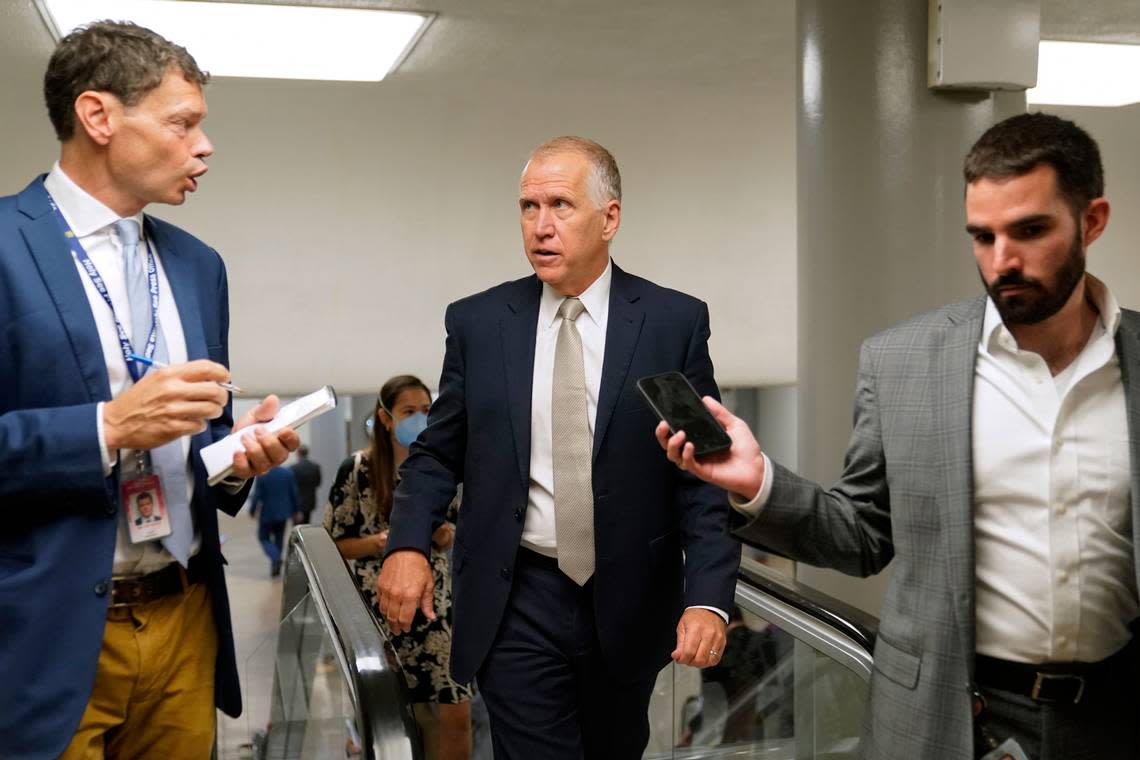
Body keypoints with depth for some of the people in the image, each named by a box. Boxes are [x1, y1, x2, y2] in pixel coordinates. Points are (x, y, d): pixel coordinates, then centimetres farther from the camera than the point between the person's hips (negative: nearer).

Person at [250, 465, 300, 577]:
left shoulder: (262, 475, -16)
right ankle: (276, 567, 21)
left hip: (267, 513, -4)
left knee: (264, 537, 10)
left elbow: (256, 495, -12)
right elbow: (295, 493, 0)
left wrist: (252, 511, 3)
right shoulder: (288, 473, -6)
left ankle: (275, 558, -15)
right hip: (283, 513, 4)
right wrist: (296, 510, 11)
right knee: (279, 538, 17)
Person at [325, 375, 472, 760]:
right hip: (381, 606, -3)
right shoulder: (357, 469, -7)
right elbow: (334, 543, -4)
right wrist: (380, 541, -20)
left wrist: (446, 535, -8)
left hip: (434, 603, 3)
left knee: (458, 714, -2)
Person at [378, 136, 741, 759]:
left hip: (629, 604, 1)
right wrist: (407, 544, -12)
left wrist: (708, 597, -15)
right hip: (514, 607, -1)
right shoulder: (477, 322, -1)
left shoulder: (675, 322, -5)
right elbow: (438, 452, 5)